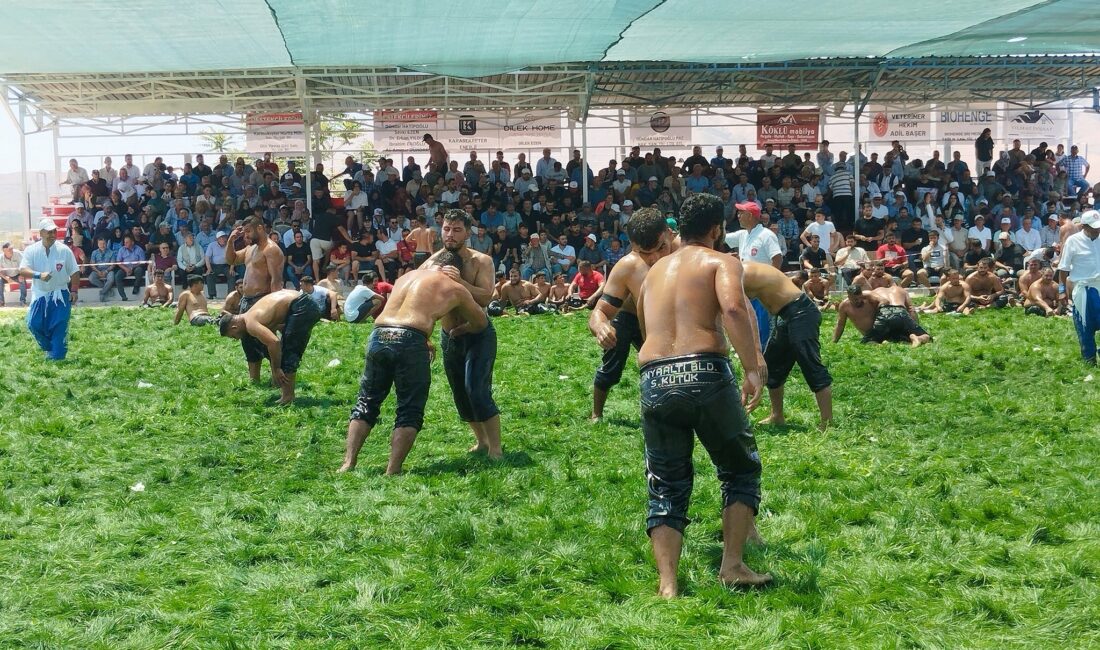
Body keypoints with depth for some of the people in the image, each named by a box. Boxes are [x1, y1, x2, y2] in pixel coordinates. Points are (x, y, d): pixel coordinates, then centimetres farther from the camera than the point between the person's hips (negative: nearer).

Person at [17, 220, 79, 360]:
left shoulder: (64, 250, -6)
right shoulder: (31, 250, -6)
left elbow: (75, 273, -1)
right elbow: (22, 270, -16)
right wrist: (39, 275, -33)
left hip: (60, 294, -1)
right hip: (40, 295, 1)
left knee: (60, 326, -3)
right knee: (33, 324, -1)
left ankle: (57, 354, 8)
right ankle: (48, 348, 24)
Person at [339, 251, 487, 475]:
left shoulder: (407, 275, 29)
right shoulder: (455, 289, 16)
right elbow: (482, 323, 30)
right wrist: (459, 330, 49)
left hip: (379, 336, 4)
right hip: (410, 341, -4)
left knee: (366, 402, 16)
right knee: (409, 411, 7)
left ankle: (348, 463, 8)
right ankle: (392, 471, 0)